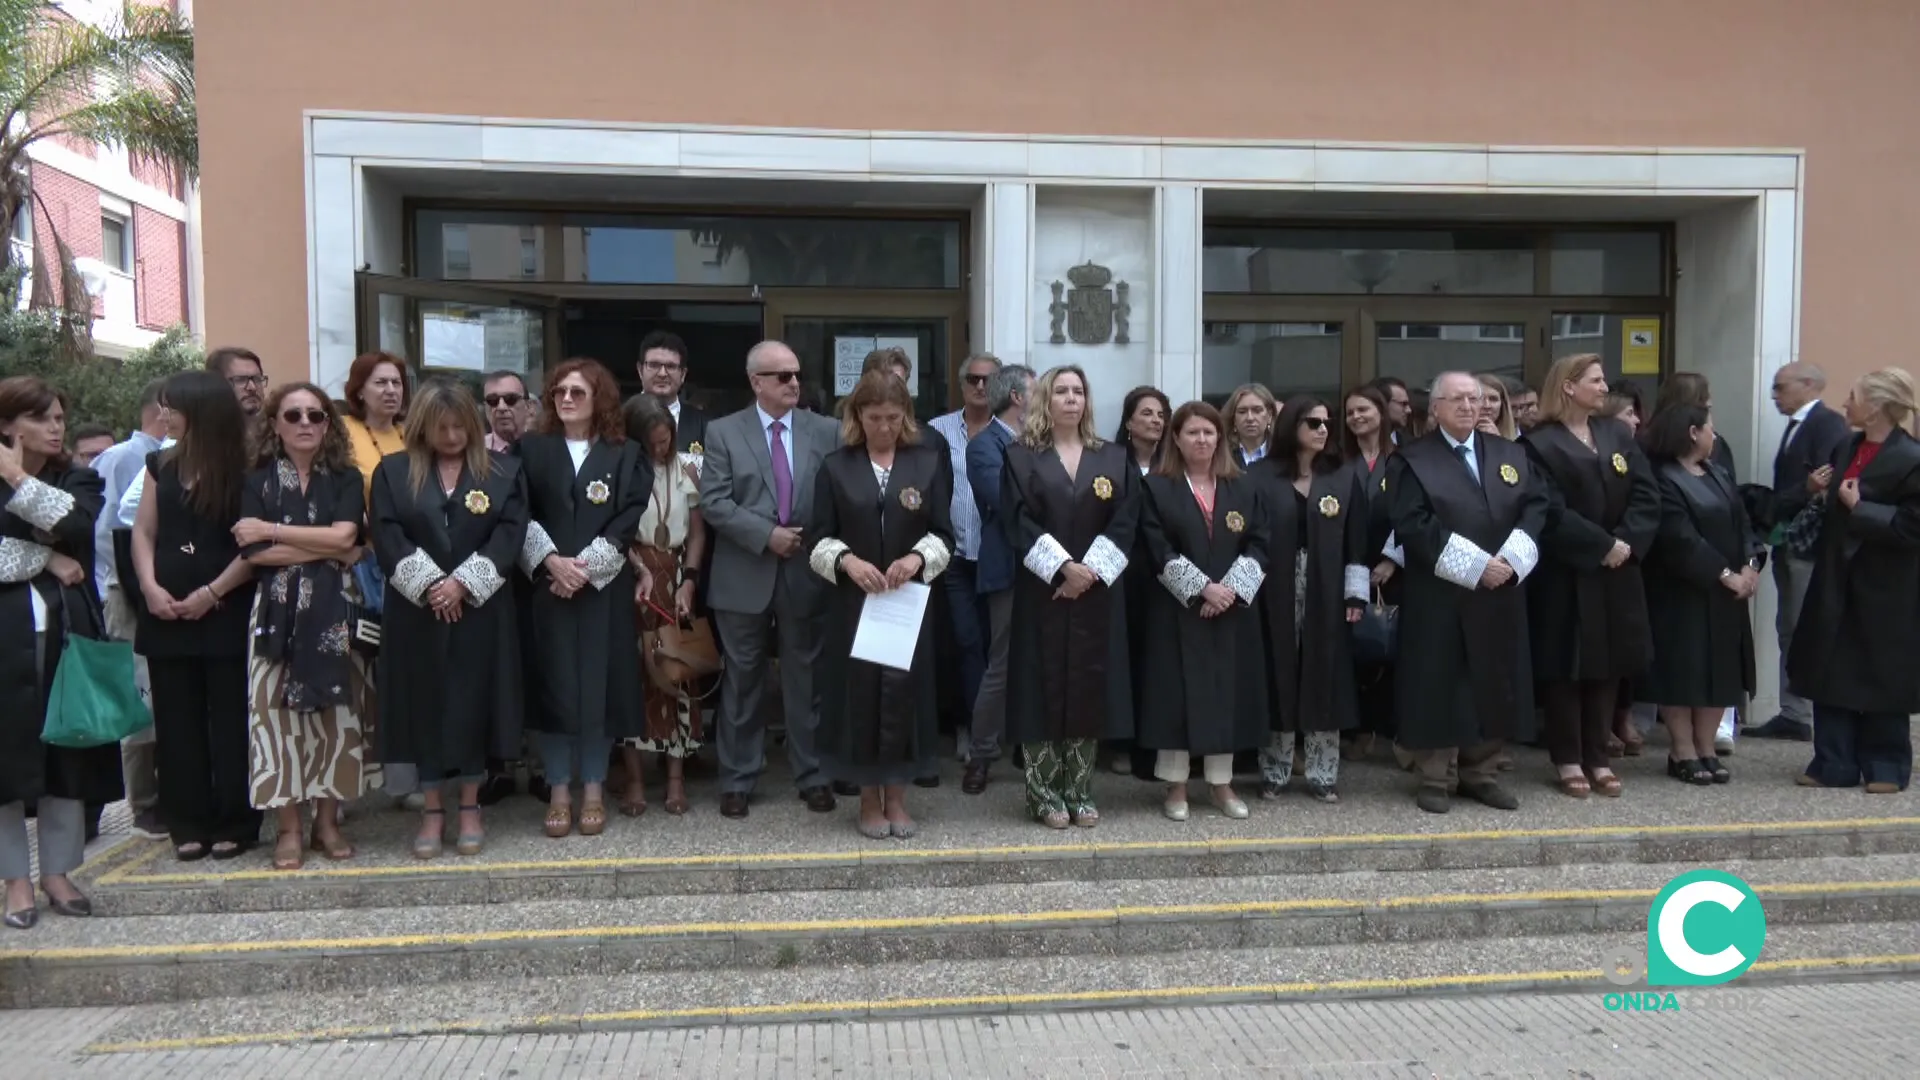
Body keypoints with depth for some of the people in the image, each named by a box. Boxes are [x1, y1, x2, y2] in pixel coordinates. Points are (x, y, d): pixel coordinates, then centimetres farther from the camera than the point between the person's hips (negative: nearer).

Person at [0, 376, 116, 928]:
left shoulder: (79, 479, 9)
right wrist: (45, 559, -11)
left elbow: (78, 527, -12)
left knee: (68, 753, 5)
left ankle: (57, 871, 17)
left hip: (67, 633, 2)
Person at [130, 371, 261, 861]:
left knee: (229, 719, 1)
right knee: (177, 720, 7)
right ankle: (189, 825, 14)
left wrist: (213, 592, -13)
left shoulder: (244, 470, -5)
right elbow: (144, 532, 9)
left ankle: (234, 823, 8)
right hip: (166, 612, 5)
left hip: (226, 613, -5)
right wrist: (150, 587, -5)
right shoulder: (161, 464, 10)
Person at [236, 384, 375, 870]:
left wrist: (271, 530, -7)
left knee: (335, 711, 2)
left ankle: (327, 821, 13)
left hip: (334, 610, 0)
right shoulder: (258, 481, 6)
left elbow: (344, 536, -9)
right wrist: (329, 551, -8)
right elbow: (254, 553, -6)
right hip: (278, 611, 0)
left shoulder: (346, 478, 8)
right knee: (279, 712, -1)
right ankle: (287, 829, 8)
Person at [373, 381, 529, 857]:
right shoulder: (392, 471, 6)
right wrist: (429, 584, -16)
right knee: (424, 705, 4)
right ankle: (431, 810, 15)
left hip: (480, 609, 0)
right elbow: (386, 534, -4)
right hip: (416, 611, 0)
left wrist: (463, 582, -15)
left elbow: (510, 532, -5)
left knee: (473, 703, 4)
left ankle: (470, 807, 16)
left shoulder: (504, 471, 5)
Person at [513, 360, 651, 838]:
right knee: (553, 686, 1)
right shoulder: (531, 450, 8)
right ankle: (559, 791, 11)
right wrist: (551, 560, -14)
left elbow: (629, 523, -3)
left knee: (600, 685, 1)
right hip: (547, 586, 1)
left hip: (605, 589, -1)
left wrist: (584, 565, -13)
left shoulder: (625, 456, 5)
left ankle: (593, 789, 13)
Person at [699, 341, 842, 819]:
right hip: (744, 577, -1)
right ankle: (737, 780, 19)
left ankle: (812, 776, 20)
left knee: (806, 680, 9)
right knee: (742, 681, 8)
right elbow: (713, 502, -8)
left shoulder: (826, 431, 5)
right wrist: (766, 535, -15)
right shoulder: (723, 432, 1)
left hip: (806, 573, 1)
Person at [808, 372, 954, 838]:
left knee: (905, 692, 3)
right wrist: (846, 560, -20)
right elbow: (820, 539, 0)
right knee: (859, 694, 3)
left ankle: (897, 797, 19)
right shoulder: (836, 467, 3)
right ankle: (869, 799, 18)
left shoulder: (929, 463, 3)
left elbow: (943, 534, 0)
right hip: (853, 601, 0)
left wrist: (918, 558, -19)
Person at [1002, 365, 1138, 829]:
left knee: (1089, 686, 4)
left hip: (1097, 592, 2)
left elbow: (1125, 520, 0)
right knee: (1043, 685, 0)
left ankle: (1080, 790, 14)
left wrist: (1091, 569, -13)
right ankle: (1043, 792, 9)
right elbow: (1019, 522, -8)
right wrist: (1063, 566, -17)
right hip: (1042, 591, -2)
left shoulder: (1115, 457, 9)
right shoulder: (1021, 457, 2)